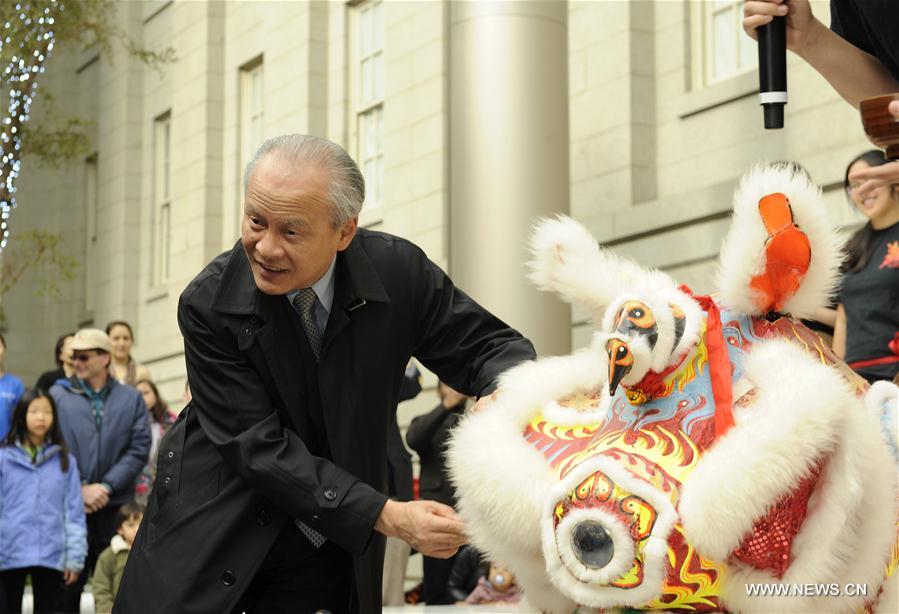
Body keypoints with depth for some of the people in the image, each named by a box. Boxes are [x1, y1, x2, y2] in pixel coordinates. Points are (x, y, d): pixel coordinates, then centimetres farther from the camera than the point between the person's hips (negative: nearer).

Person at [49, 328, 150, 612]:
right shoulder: (58, 394, 4)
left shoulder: (131, 398, 7)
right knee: (68, 583, 2)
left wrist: (106, 486, -10)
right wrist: (79, 488, -10)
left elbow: (139, 449, 0)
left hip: (116, 505, 1)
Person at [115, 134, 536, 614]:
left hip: (331, 542, 1)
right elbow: (260, 447, -20)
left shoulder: (398, 272, -13)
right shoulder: (209, 304, -18)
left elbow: (491, 345, -2)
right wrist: (386, 516, -28)